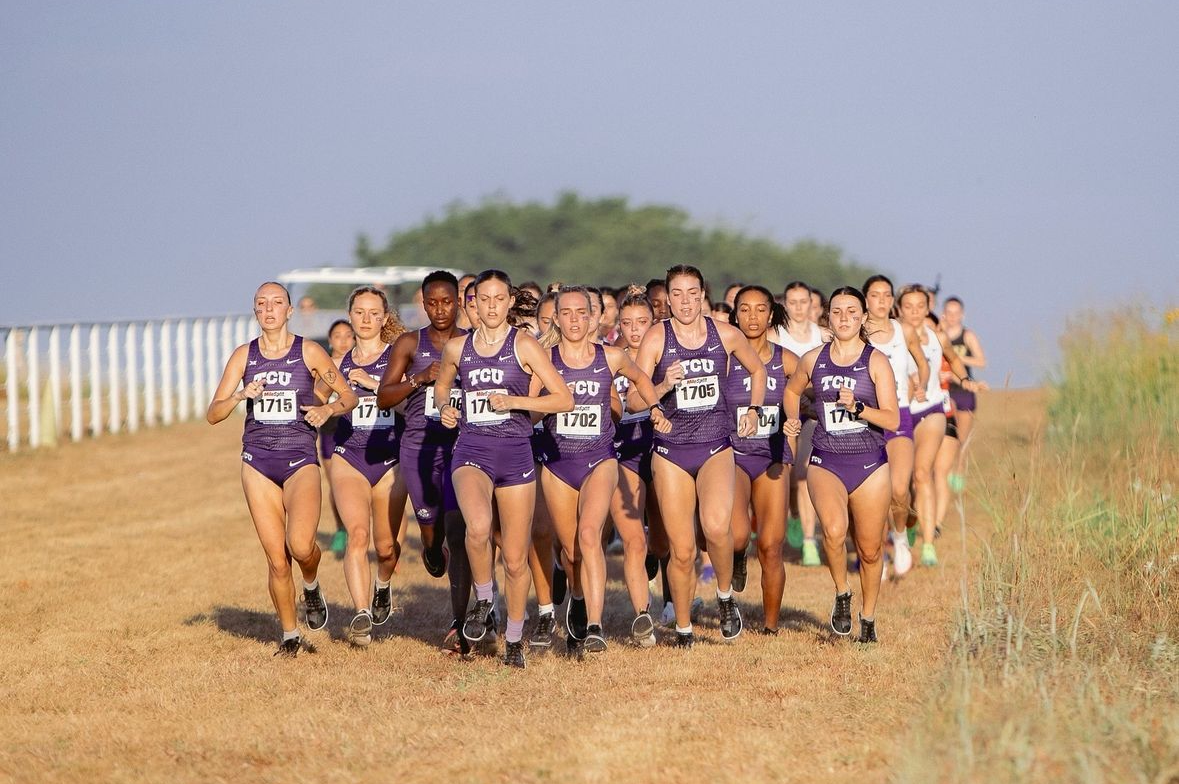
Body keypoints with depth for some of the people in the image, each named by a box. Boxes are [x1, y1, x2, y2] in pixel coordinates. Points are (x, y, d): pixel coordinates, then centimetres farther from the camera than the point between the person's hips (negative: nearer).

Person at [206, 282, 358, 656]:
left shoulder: (309, 352, 1)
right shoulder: (244, 355, 6)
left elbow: (349, 396, 8)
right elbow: (213, 414, 4)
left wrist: (327, 409, -12)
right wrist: (241, 395, -14)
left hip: (300, 460, -2)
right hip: (258, 462, 2)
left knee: (300, 545, -25)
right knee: (276, 559, -1)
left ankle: (312, 586, 10)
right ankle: (290, 635, 16)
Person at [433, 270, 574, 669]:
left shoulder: (524, 345, -2)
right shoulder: (457, 347, 7)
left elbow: (564, 399, -5)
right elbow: (442, 385, 27)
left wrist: (513, 401, -16)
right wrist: (445, 407, 5)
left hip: (514, 453, -1)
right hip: (471, 451, 1)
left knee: (516, 560, 5)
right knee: (478, 527, -31)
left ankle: (514, 641, 25)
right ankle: (483, 599, -5)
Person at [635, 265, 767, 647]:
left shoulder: (726, 335, 0)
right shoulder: (656, 339, -5)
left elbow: (757, 369, 20)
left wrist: (754, 409, 9)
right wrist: (664, 386, -24)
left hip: (716, 447, 0)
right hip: (671, 451, 0)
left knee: (716, 526, -27)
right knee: (682, 551, 0)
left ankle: (725, 595, -2)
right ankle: (683, 629, 18)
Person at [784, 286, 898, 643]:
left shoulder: (876, 362, -2)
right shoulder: (813, 359, 6)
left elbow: (892, 420, -8)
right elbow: (792, 390, 28)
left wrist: (858, 407, -22)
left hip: (869, 463, 0)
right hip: (826, 462, 0)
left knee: (870, 549, 6)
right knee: (834, 529, -27)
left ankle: (868, 619, 26)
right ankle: (841, 594, -3)